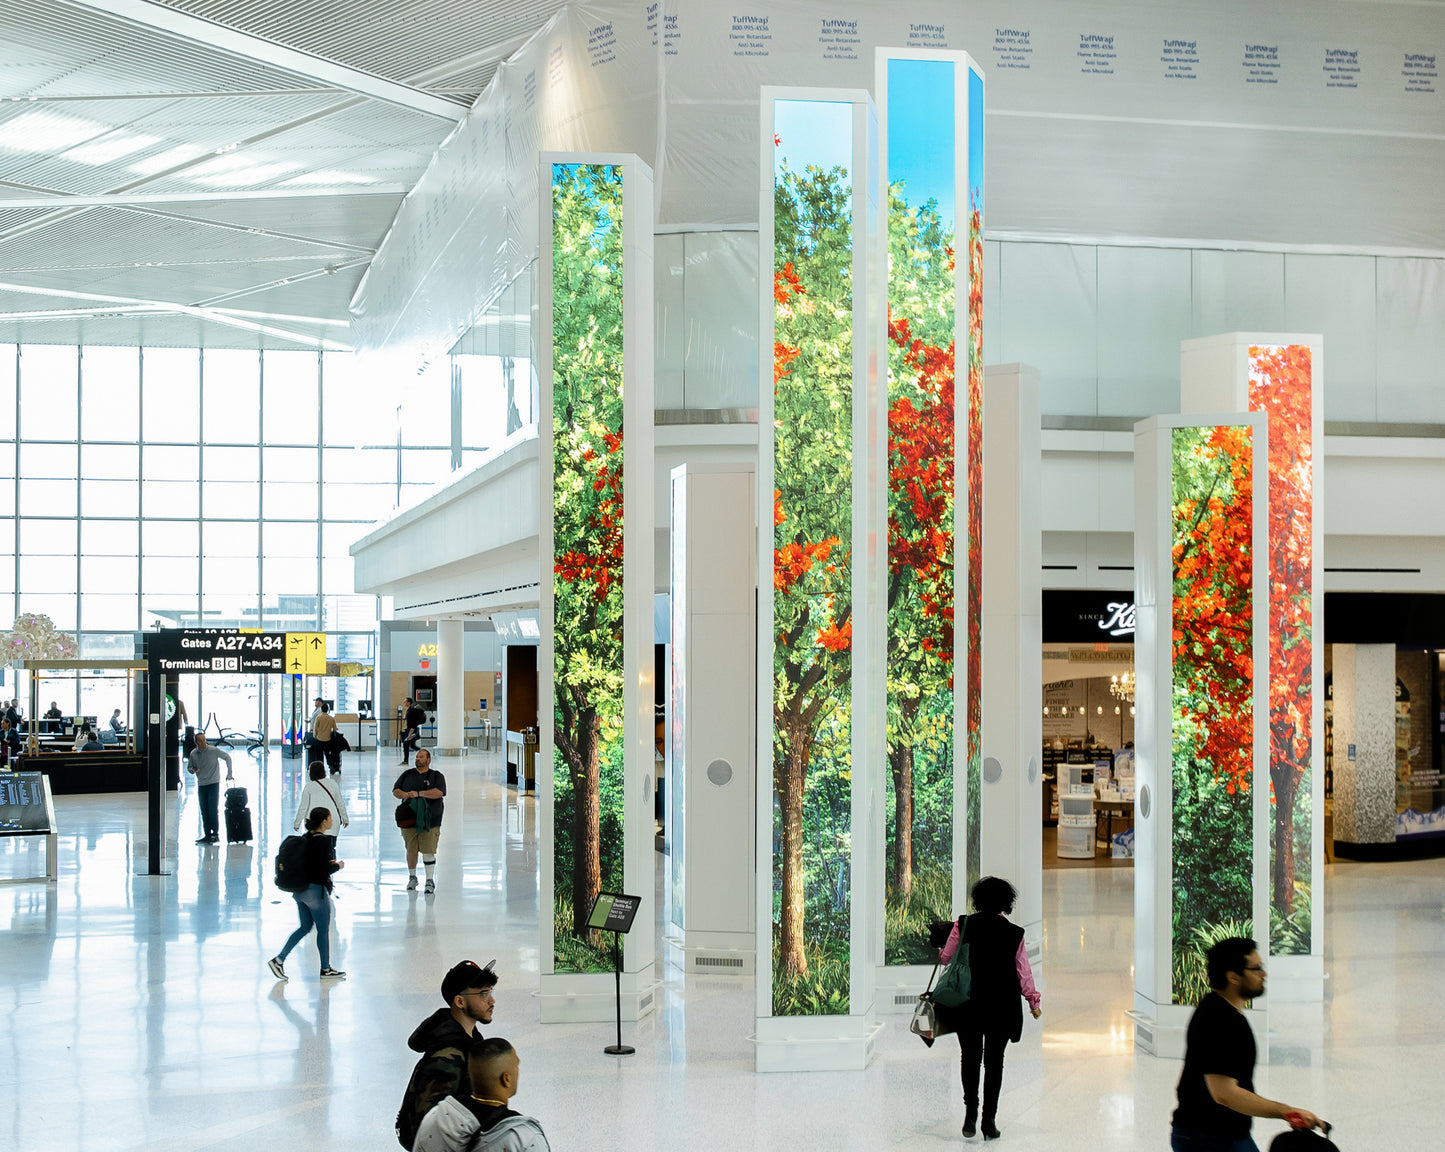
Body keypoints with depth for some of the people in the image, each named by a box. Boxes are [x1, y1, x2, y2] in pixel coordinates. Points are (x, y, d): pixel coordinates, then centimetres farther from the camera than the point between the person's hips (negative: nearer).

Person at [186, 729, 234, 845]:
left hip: (213, 783, -4)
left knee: (213, 809, -10)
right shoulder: (193, 754, 1)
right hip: (201, 785, 4)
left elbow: (227, 757, 3)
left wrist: (229, 773, -1)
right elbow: (189, 767, 14)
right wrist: (193, 770, -10)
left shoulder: (213, 751, -9)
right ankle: (207, 835, 13)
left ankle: (216, 834, -3)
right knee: (204, 812, 6)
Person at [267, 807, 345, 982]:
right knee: (323, 930, 7)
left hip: (299, 890, 8)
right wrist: (338, 866, -4)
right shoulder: (322, 841, -19)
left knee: (305, 927, 19)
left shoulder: (306, 837, 6)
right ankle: (326, 969, 19)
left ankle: (279, 959, 13)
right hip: (315, 890, -8)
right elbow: (324, 871, -22)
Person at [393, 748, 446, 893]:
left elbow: (439, 792, -14)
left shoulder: (436, 776, 3)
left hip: (429, 820, -3)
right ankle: (412, 878, 25)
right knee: (411, 850, 7)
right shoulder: (407, 775, 14)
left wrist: (418, 793, -22)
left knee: (428, 851, -7)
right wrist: (403, 794, -14)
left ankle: (430, 881, 1)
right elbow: (395, 790, 9)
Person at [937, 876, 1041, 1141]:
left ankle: (970, 1115, 1)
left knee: (969, 1057, 11)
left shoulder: (964, 925, -4)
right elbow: (1024, 972, 0)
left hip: (967, 1003, 0)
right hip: (1002, 1006, 0)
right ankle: (989, 1120, 5)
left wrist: (941, 953, 25)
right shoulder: (1015, 933, -3)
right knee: (994, 1060, 7)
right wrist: (1033, 1001, 10)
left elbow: (945, 958, 2)